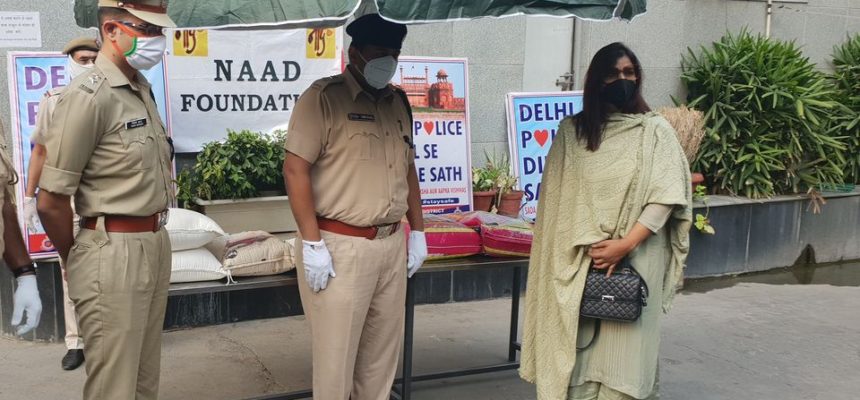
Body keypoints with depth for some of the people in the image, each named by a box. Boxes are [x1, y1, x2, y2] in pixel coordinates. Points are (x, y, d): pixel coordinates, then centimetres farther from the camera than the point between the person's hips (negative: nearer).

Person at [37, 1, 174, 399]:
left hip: (155, 245, 8)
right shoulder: (88, 96, -16)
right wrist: (77, 261, 0)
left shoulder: (141, 89, 11)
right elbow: (51, 202, -14)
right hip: (114, 252, -8)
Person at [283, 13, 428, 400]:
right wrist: (312, 244, -17)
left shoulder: (398, 102, 13)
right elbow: (295, 168, -13)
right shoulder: (324, 96, -8)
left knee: (381, 353, 14)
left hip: (392, 245, 7)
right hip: (339, 247, -6)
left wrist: (417, 231, 16)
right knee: (336, 355, 2)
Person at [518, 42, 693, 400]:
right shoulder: (571, 131, 7)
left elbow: (667, 196, -6)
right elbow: (556, 197, 5)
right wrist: (588, 246, -4)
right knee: (579, 346, 3)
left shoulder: (655, 130, 2)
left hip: (635, 259, -2)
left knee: (623, 346, 0)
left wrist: (625, 244, -14)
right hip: (579, 261, 2)